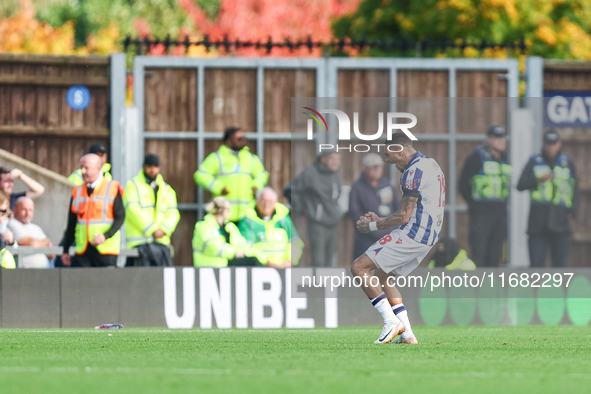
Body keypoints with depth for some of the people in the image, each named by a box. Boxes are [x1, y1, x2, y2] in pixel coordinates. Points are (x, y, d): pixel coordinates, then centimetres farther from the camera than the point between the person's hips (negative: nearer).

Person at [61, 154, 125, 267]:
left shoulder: (112, 189, 2)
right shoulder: (77, 192, 13)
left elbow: (120, 217, -3)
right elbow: (71, 224, 16)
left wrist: (105, 236, -18)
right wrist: (65, 251, 15)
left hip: (106, 248, -3)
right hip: (82, 249, 3)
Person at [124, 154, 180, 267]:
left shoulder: (166, 189, 21)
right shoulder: (133, 185, 7)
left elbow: (173, 213, 12)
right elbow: (133, 210, -6)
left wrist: (163, 229, -9)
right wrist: (151, 230, -13)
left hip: (161, 239, 4)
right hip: (140, 239, -4)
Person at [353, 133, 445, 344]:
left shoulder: (414, 171, -16)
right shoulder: (430, 164, 17)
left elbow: (404, 216, -17)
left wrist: (372, 226, -3)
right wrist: (380, 220, 20)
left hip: (413, 234, -10)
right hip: (428, 235, 10)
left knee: (359, 267, -7)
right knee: (381, 275, 21)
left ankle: (392, 322, -8)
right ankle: (407, 334, 14)